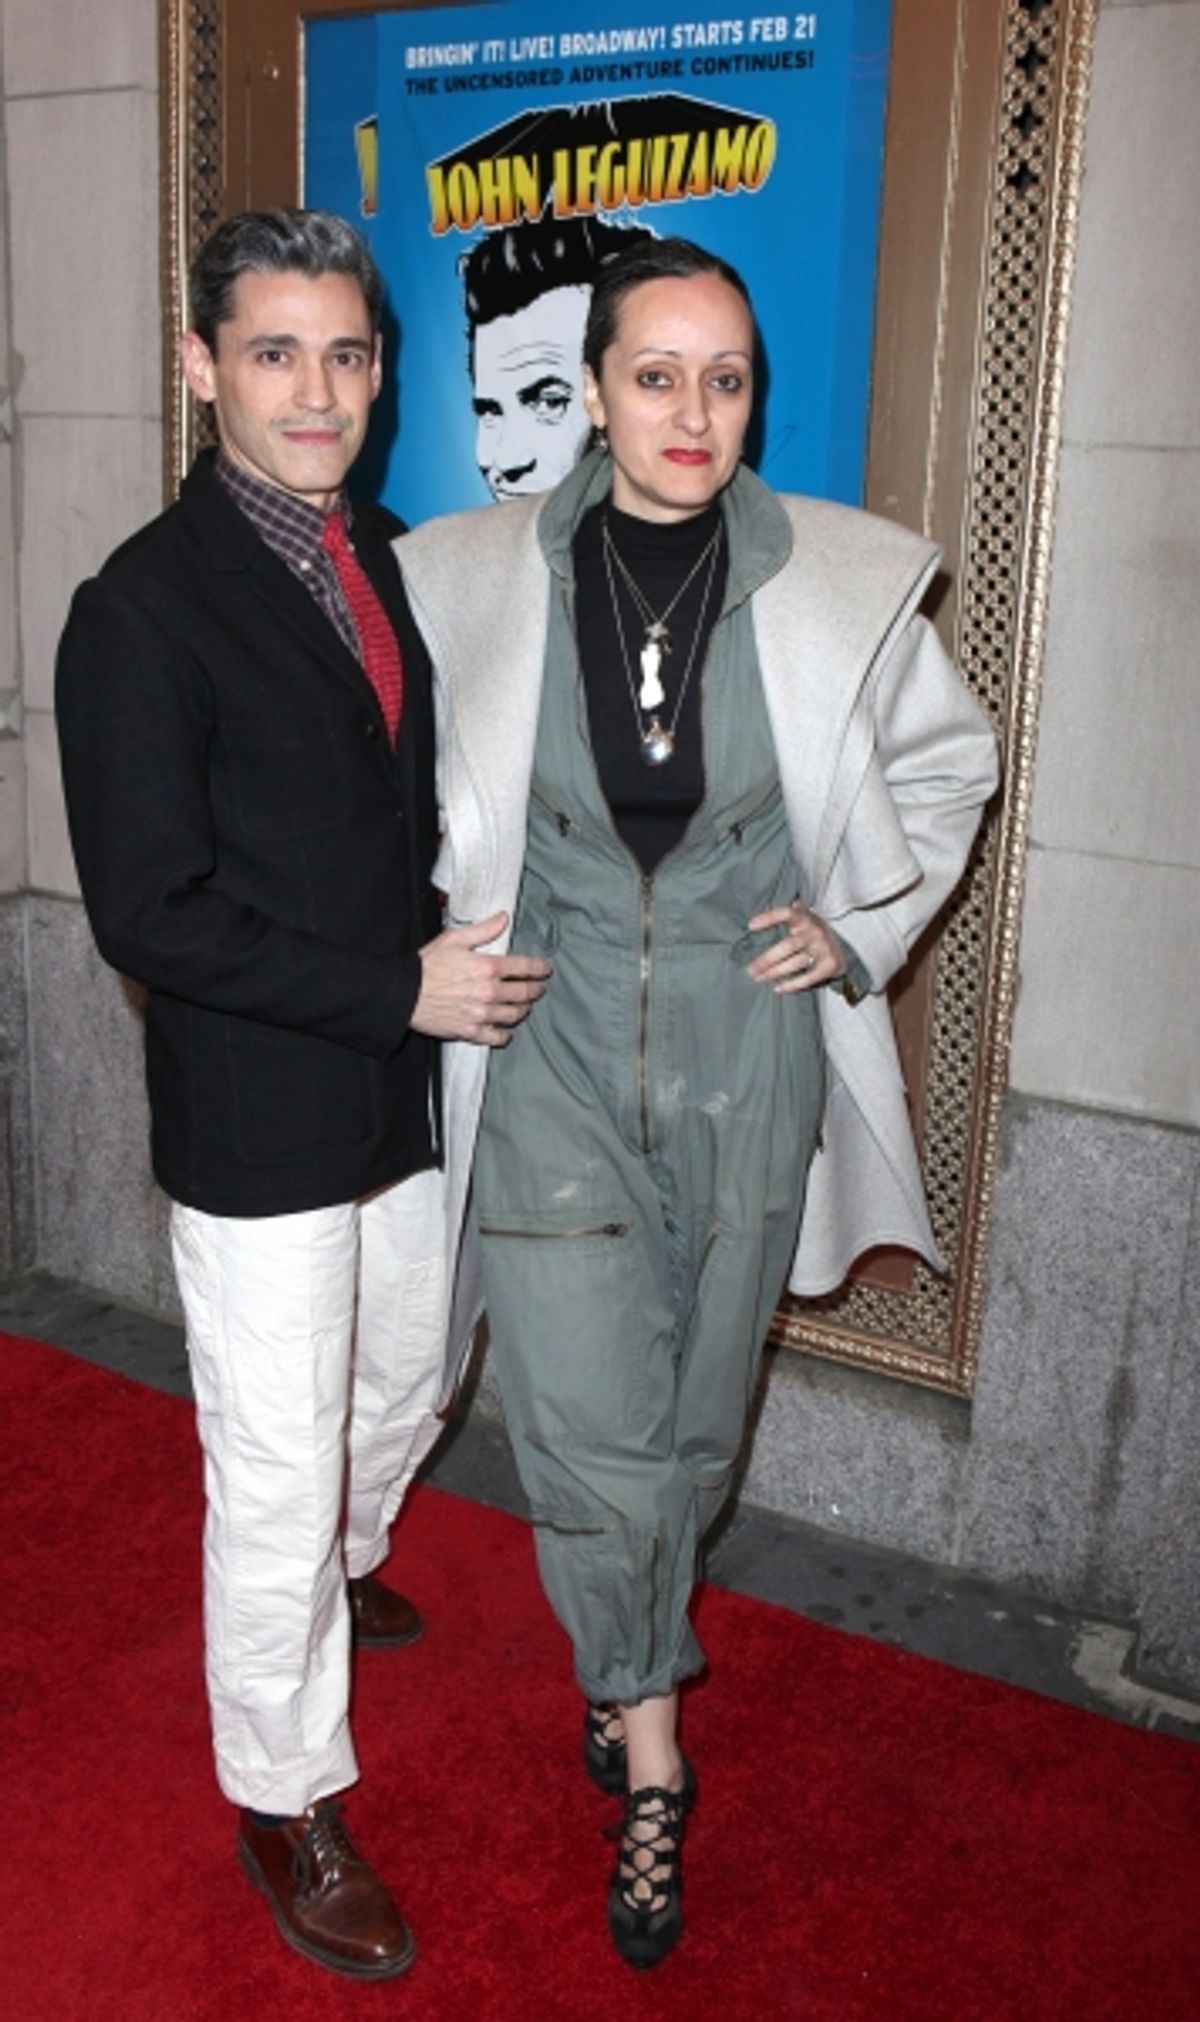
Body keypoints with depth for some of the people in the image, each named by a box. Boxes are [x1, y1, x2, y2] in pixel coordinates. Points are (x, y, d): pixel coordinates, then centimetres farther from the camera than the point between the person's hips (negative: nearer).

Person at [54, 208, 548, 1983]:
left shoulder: (384, 561, 6)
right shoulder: (144, 608, -17)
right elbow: (150, 915, -20)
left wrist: (469, 945, 2)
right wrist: (404, 989, -21)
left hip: (410, 1094, 7)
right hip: (259, 1124, -7)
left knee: (404, 1387, 25)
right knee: (277, 1472, 6)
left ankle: (342, 1566, 57)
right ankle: (286, 1802, 28)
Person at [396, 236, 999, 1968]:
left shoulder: (841, 583, -6)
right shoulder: (480, 578, -5)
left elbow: (950, 760, 11)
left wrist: (860, 926, 1)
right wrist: (452, 936, 4)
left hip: (750, 1056, 1)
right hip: (559, 1048, 0)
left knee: (694, 1412, 15)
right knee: (587, 1418, -1)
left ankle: (624, 1662, 46)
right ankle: (654, 1754, 25)